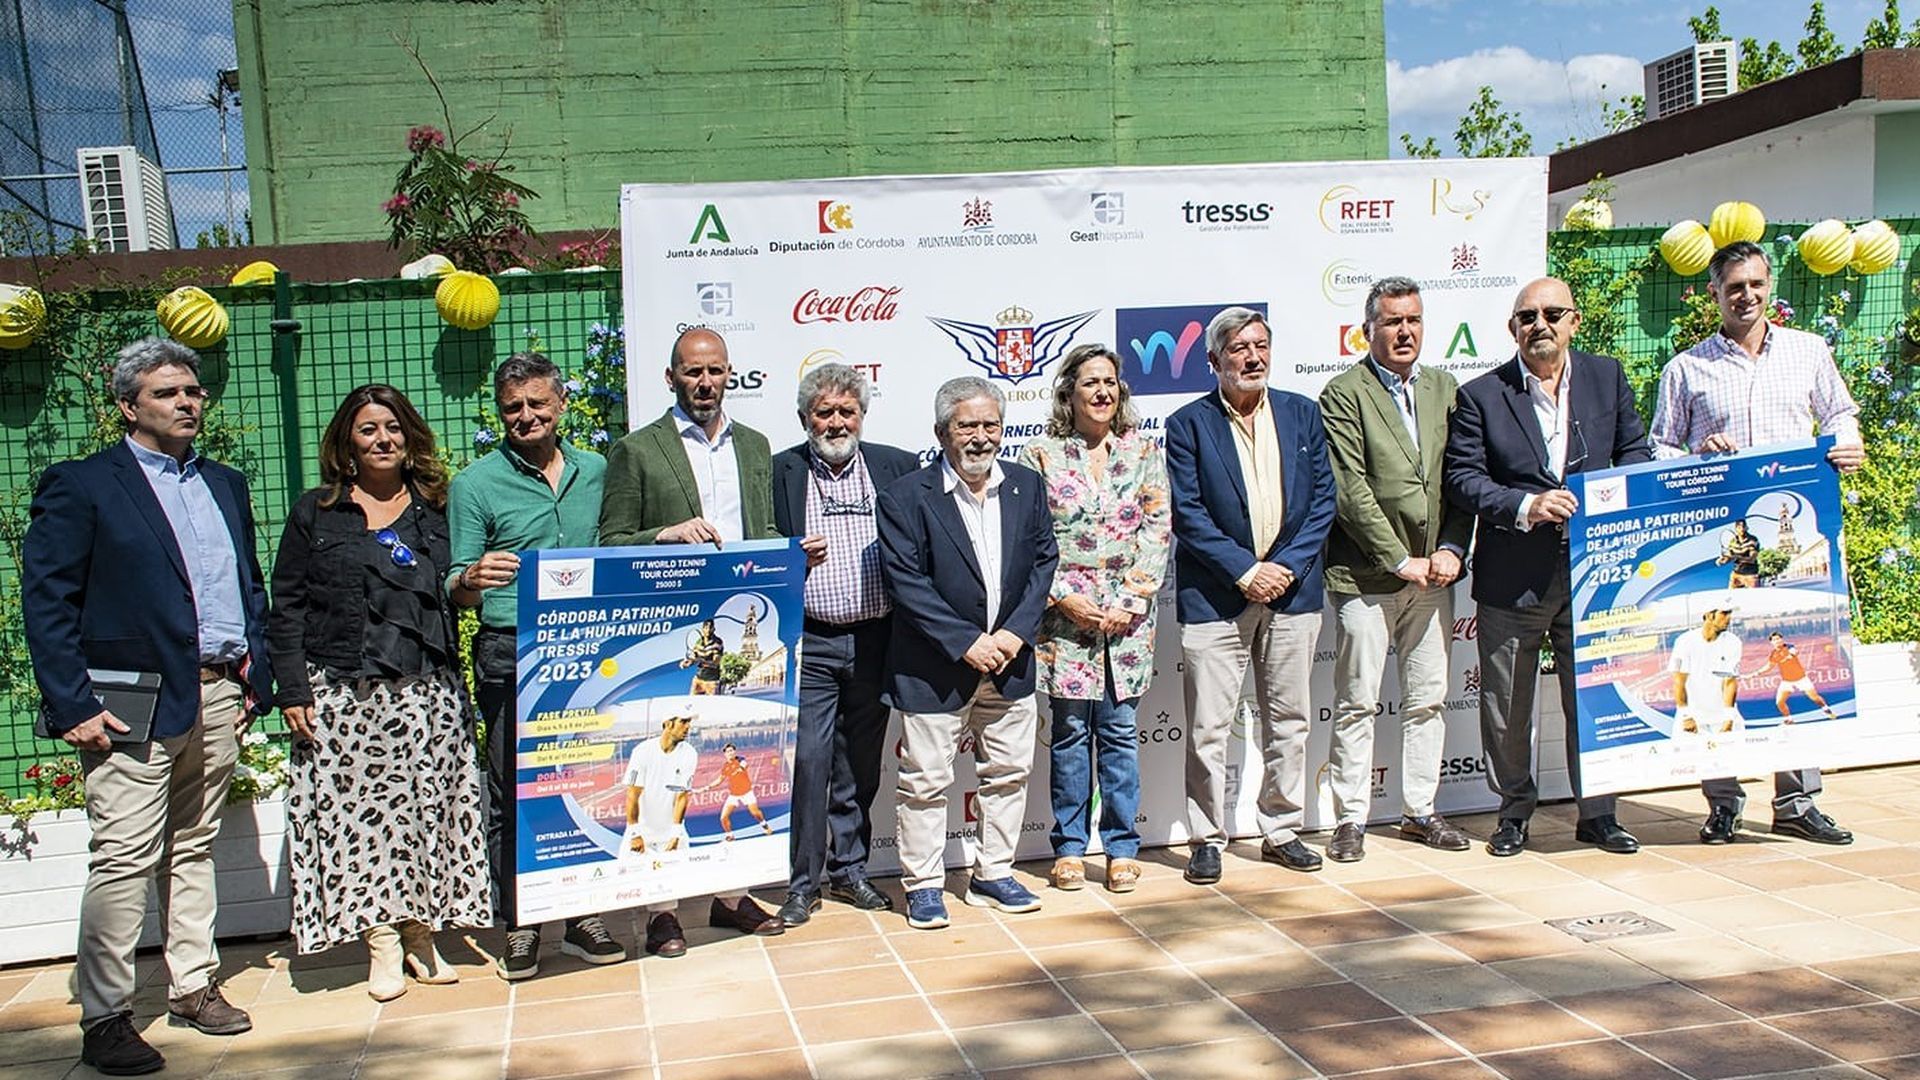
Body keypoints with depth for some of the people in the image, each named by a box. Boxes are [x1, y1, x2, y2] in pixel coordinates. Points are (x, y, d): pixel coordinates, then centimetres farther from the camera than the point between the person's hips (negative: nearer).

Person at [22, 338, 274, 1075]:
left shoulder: (225, 485, 16)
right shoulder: (79, 486, -2)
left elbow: (251, 588, 20)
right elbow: (46, 601, -7)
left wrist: (255, 678, 11)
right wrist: (73, 706, -13)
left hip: (218, 697, 6)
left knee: (194, 849, 13)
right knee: (125, 858, -5)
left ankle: (193, 986, 23)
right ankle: (104, 1018, 5)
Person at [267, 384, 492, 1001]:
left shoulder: (435, 511, 11)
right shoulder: (314, 514, 7)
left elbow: (456, 597, 15)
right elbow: (286, 608, 4)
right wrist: (293, 689, -4)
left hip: (426, 691, 1)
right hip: (344, 695, -1)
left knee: (427, 811, 2)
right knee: (358, 812, -2)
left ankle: (422, 937, 12)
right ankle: (382, 946, 6)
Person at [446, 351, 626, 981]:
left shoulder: (596, 472, 12)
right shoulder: (475, 485, 2)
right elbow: (457, 591, 0)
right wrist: (472, 580, -23)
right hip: (511, 658, -3)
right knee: (513, 794, 1)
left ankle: (584, 917, 18)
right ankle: (519, 927, 12)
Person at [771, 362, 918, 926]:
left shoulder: (898, 467, 7)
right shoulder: (779, 472, 2)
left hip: (875, 641, 2)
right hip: (808, 642, -2)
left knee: (860, 766, 11)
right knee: (808, 761, -5)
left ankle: (849, 868, 26)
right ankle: (803, 881, 8)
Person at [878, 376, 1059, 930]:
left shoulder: (1026, 486, 4)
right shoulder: (905, 496, -10)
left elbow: (1044, 562, 4)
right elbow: (906, 582, -14)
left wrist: (1016, 632, -9)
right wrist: (966, 642, -19)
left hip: (1009, 662, 5)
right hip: (933, 669, -4)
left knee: (1008, 771, 14)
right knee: (925, 779, 3)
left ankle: (993, 875, 30)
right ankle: (923, 885, 18)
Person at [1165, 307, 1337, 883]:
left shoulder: (1302, 413, 8)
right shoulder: (1188, 424, -2)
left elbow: (1323, 498, 6)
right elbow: (1187, 513, -7)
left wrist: (1289, 567, -7)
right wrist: (1245, 571, -13)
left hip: (1292, 591, 4)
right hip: (1215, 595, -3)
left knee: (1288, 720, 11)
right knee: (1208, 727, -1)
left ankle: (1282, 830, 24)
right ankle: (1206, 838, 12)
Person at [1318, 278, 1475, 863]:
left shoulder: (1445, 389, 11)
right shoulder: (1344, 394, -6)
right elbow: (1350, 492, -12)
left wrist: (1452, 549, -3)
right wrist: (1400, 561, -13)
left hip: (1433, 573, 5)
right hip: (1365, 575, -5)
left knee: (1428, 700, 12)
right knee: (1356, 704, 1)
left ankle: (1420, 810, 24)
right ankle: (1350, 819, 11)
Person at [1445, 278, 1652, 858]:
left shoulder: (1607, 377, 8)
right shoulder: (1480, 395, -2)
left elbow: (1635, 453, 11)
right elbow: (1463, 479, -6)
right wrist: (1526, 506, -20)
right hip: (1513, 576, -2)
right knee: (1507, 705, 8)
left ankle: (1597, 813, 24)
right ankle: (1514, 807, 27)